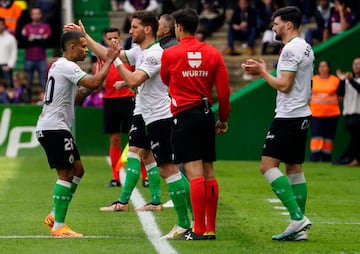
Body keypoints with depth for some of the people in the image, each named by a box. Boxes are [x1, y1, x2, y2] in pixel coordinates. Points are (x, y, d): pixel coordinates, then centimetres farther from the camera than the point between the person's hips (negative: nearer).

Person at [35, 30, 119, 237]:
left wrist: (89, 89, 9)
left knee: (77, 170, 14)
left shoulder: (60, 66, 20)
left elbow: (72, 99, 24)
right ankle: (58, 226, -6)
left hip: (47, 127, 11)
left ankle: (55, 215, 16)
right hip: (55, 128, -11)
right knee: (66, 174, -8)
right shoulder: (67, 66, -14)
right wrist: (109, 60, -18)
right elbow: (95, 83, -26)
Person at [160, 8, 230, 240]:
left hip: (184, 116, -4)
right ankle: (210, 229, 12)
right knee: (208, 172, 9)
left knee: (195, 173, -8)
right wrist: (223, 119, 14)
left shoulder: (170, 54, -6)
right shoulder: (213, 53, 3)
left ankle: (199, 230, -10)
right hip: (206, 114, 4)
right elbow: (224, 90, 2)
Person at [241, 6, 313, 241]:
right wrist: (263, 71, 16)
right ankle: (299, 228, 9)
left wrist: (263, 72, -4)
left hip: (288, 116, -10)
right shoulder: (306, 48, 15)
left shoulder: (291, 49, -15)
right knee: (294, 168, 11)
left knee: (268, 165, -10)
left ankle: (297, 217, -18)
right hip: (302, 115, 10)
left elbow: (284, 85, -19)